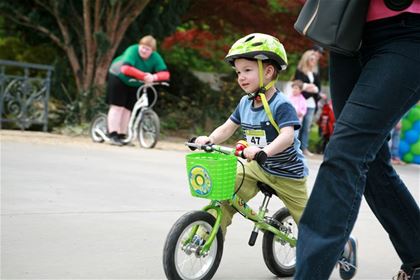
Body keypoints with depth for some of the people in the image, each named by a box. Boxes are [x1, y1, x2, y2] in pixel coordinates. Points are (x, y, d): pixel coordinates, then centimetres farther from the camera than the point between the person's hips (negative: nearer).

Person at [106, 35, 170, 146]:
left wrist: (154, 77, -48)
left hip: (135, 84, 4)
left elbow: (165, 73, -28)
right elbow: (126, 68, -47)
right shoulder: (132, 51, -32)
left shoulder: (156, 58, -19)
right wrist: (144, 75, -54)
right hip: (119, 78, -4)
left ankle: (121, 136, 12)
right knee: (117, 106, -10)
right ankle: (113, 135, -10)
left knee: (127, 108, 4)